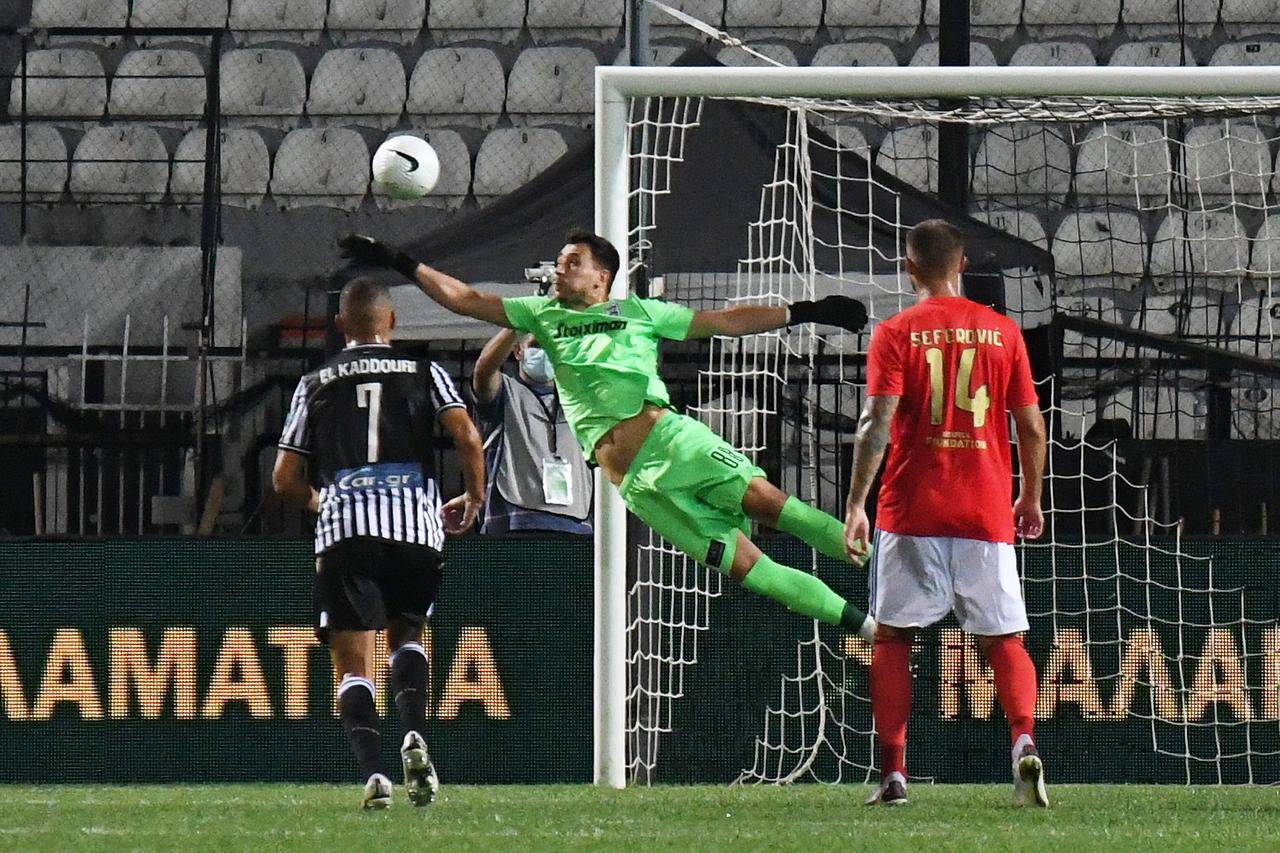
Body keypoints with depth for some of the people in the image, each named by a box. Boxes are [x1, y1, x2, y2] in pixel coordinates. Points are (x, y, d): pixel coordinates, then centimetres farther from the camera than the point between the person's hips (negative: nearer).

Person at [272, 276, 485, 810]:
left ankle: (372, 772, -20)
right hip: (416, 524, 1)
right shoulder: (425, 374, 14)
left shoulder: (316, 384, 16)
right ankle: (414, 734, -4)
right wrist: (473, 500, 15)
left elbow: (285, 480, 13)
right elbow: (467, 437, -2)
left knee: (353, 664, 1)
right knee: (406, 635, 23)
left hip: (344, 527, -1)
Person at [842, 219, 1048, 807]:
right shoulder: (1002, 331, 6)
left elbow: (877, 424, -10)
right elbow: (1032, 428, 7)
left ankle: (893, 773, 3)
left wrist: (856, 504, -6)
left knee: (892, 638, 9)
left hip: (913, 513, -2)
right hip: (987, 513, 2)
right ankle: (1024, 743, -18)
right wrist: (1031, 496, 21)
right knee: (1004, 639, 6)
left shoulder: (896, 334, -2)